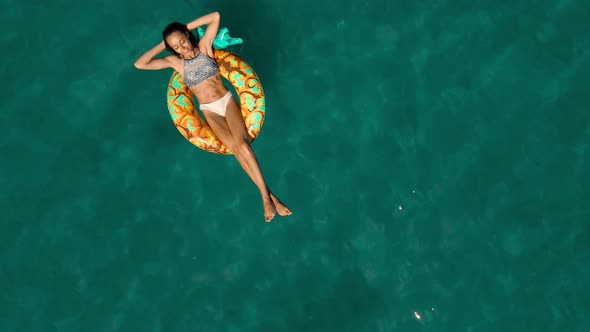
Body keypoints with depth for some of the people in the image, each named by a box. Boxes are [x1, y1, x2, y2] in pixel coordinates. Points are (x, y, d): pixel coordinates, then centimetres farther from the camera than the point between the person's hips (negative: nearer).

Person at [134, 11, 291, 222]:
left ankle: (266, 196, -21)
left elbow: (215, 16, -3)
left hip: (227, 100, 0)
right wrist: (162, 45, 0)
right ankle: (267, 196, -19)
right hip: (210, 111, 0)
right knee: (236, 149, -20)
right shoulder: (175, 61, 3)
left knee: (242, 145, -23)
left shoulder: (204, 46, 2)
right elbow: (139, 64, -3)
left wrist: (187, 27, 1)